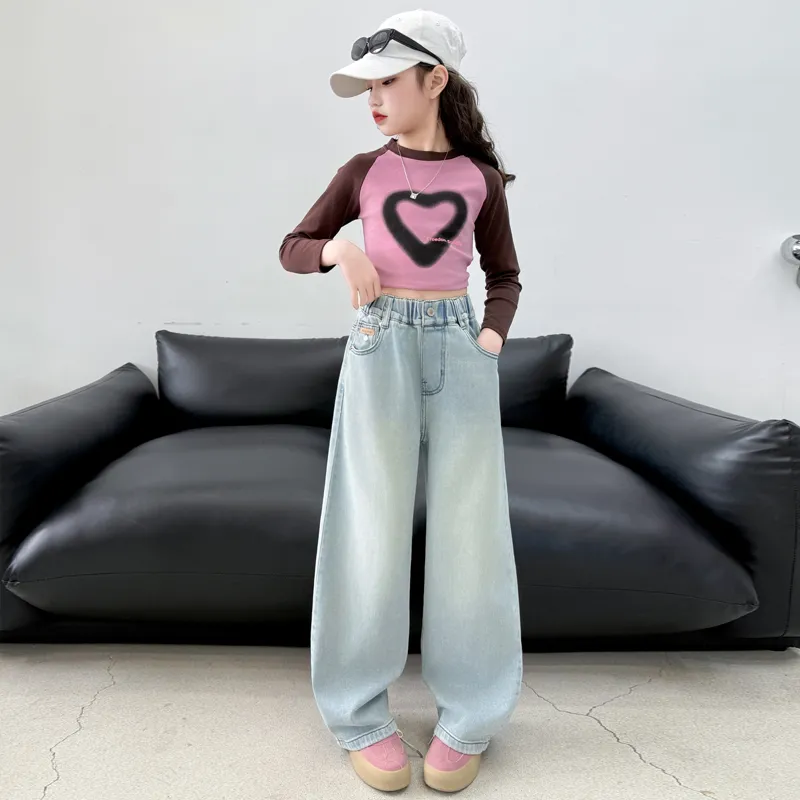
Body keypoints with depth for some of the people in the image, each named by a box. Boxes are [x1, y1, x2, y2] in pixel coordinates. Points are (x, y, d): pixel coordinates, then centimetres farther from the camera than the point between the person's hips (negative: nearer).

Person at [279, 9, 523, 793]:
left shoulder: (480, 178, 9)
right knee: (374, 527, 1)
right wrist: (337, 248, -9)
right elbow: (292, 249, 12)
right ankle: (361, 714, 15)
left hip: (460, 350, 1)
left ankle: (467, 717, 16)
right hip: (379, 347, 0)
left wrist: (493, 335, -3)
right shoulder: (363, 172, 8)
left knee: (469, 526, 1)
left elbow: (504, 275, 16)